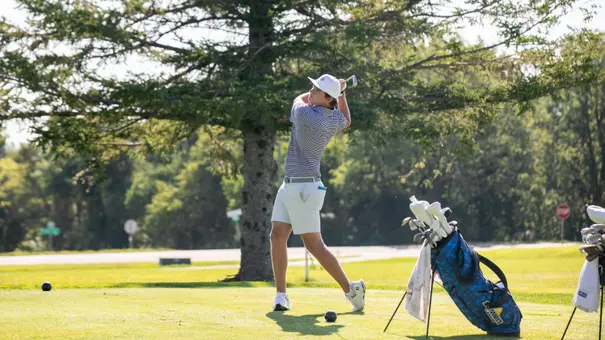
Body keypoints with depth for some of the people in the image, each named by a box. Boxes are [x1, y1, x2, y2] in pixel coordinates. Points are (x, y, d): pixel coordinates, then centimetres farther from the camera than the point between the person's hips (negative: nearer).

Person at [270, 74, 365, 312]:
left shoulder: (305, 115, -21)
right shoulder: (334, 120, 3)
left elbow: (299, 98, 3)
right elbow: (346, 120, 29)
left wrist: (334, 93, 13)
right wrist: (341, 93, 23)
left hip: (304, 188, -9)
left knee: (314, 244, -4)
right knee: (277, 235, 4)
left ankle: (349, 288, 7)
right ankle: (281, 295, 4)